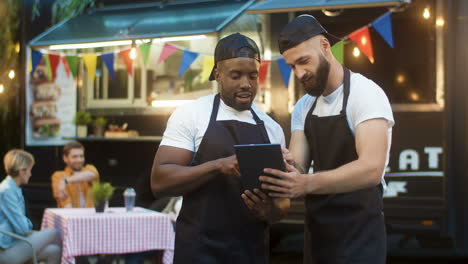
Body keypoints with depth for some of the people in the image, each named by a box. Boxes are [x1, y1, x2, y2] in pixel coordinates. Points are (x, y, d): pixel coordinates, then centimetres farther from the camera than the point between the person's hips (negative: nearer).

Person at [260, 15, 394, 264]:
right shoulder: (303, 107, 9)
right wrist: (278, 175, -24)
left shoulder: (365, 94, -13)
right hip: (316, 232, 7)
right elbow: (297, 169, -1)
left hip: (359, 233, -6)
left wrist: (307, 183, -38)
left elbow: (371, 169, -26)